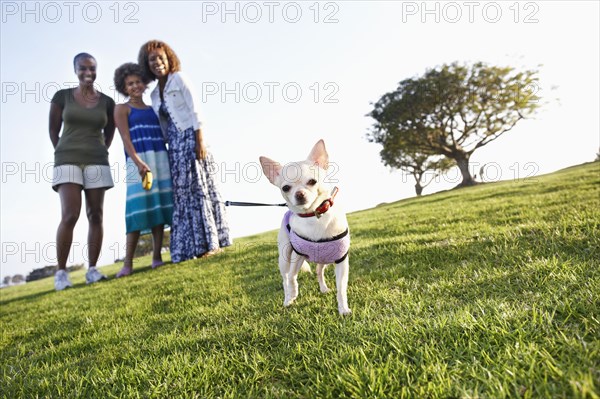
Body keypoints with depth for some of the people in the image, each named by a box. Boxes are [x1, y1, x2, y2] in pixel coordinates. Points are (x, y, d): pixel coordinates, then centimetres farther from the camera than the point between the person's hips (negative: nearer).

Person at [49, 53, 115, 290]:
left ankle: (92, 269, 5)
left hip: (97, 162, 2)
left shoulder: (107, 102, 9)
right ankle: (61, 272, -6)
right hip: (67, 162, -2)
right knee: (70, 216, -15)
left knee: (95, 216, -1)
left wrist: (100, 153, 11)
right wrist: (64, 156, 7)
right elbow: (53, 131, 9)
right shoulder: (62, 97, 4)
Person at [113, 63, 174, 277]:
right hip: (138, 160, -5)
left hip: (161, 159, 5)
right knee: (139, 208, -12)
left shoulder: (152, 109, 21)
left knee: (160, 205, 0)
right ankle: (128, 264, -8)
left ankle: (157, 257, 5)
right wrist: (138, 162, -20)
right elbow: (126, 138, -5)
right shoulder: (122, 109, 8)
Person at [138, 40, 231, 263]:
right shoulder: (154, 94, 18)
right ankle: (191, 248, 7)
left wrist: (200, 140, -17)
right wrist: (167, 149, 11)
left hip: (190, 138, -6)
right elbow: (163, 125, 17)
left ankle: (210, 243, -1)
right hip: (174, 145, 6)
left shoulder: (179, 79, 1)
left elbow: (194, 109, -8)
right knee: (182, 193, 3)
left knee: (198, 188, -7)